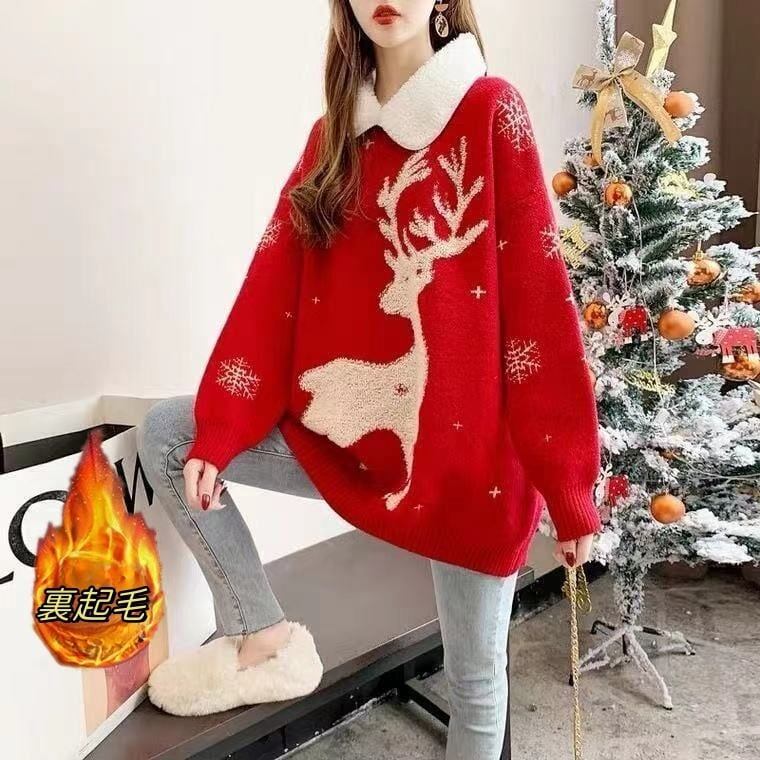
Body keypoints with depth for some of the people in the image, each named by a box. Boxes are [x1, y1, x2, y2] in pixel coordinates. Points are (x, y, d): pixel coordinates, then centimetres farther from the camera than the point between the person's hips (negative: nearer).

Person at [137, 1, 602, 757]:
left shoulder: (491, 110, -8)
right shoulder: (334, 133, 9)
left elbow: (539, 303, -13)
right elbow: (277, 287, 2)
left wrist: (569, 488, -13)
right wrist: (218, 433, -6)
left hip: (469, 445, -4)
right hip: (348, 430, 5)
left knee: (474, 674, 10)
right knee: (164, 434, 1)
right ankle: (265, 636, 10)